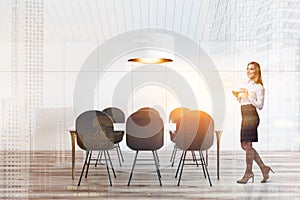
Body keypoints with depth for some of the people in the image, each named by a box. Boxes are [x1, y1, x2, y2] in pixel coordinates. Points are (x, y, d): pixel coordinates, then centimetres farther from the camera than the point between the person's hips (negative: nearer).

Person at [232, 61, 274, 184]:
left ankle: (248, 172, 6)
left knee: (247, 145, -6)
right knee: (244, 145, 8)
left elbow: (260, 106, -11)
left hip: (252, 116, -9)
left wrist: (248, 96, -18)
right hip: (245, 116, 9)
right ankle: (264, 168, 18)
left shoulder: (259, 87, -4)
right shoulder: (246, 85, 19)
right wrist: (238, 96, 7)